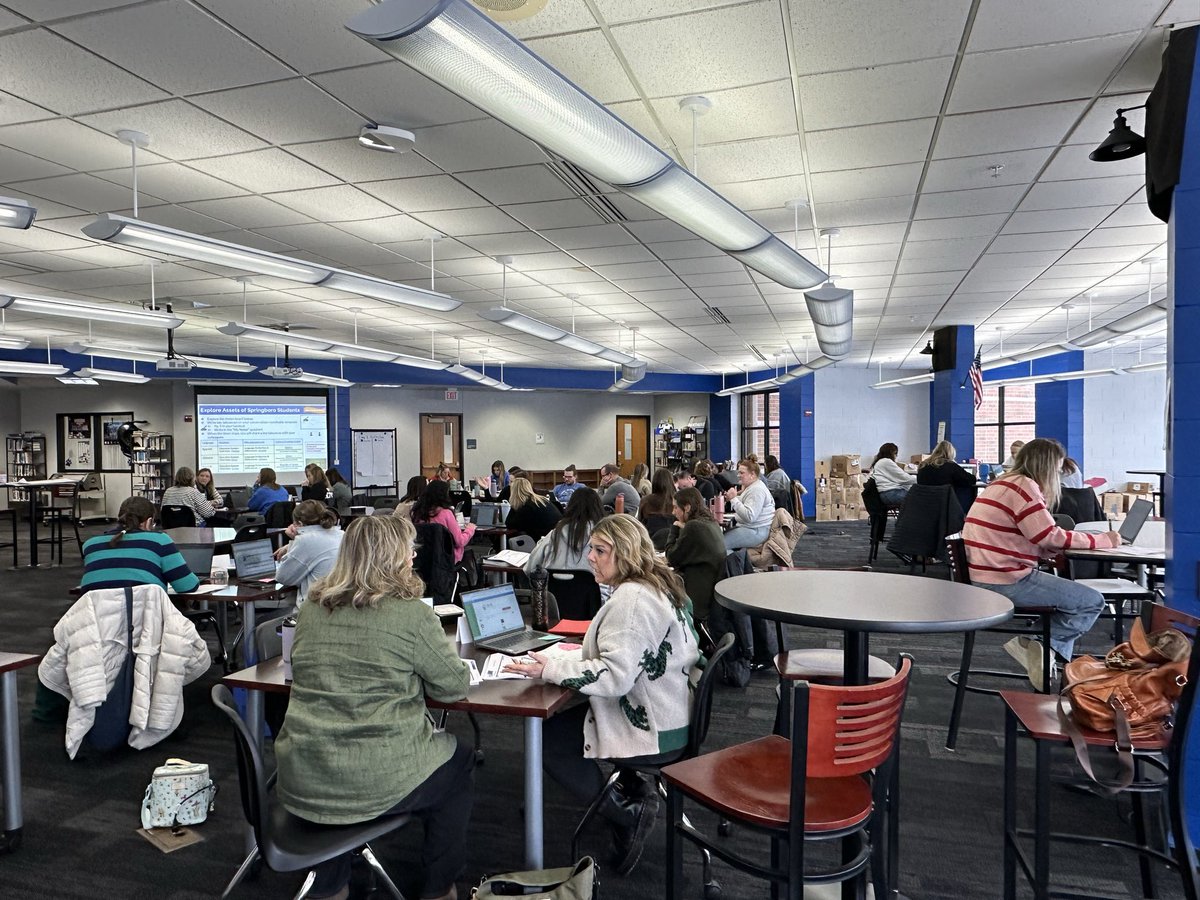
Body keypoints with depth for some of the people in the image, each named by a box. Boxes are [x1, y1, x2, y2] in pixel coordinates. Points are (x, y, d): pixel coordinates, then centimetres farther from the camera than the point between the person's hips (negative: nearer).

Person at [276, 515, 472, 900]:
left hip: (300, 781, 6)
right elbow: (456, 685, -7)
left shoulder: (312, 606, 2)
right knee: (460, 760, 22)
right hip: (374, 783, -5)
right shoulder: (409, 613, -15)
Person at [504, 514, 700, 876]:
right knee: (559, 719, 17)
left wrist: (550, 669, -26)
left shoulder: (632, 599, -24)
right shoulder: (661, 584, 7)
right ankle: (631, 789, 14)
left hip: (653, 730, -10)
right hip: (670, 714, 10)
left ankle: (627, 813, 2)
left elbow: (614, 675, -29)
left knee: (548, 739, -1)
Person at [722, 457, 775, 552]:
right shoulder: (751, 487, 18)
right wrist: (731, 499, 7)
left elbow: (749, 516, -26)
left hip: (757, 531, -11)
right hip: (746, 527, 11)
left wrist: (734, 499, -21)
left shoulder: (757, 490, -17)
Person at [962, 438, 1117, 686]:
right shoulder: (1024, 486, -12)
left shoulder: (1004, 484, 18)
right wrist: (1103, 540, -2)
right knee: (1093, 601, -2)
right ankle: (1039, 646, 0)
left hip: (983, 578, 10)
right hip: (1006, 582, -10)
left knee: (1067, 592, 25)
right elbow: (1050, 537, -14)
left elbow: (1037, 538, 18)